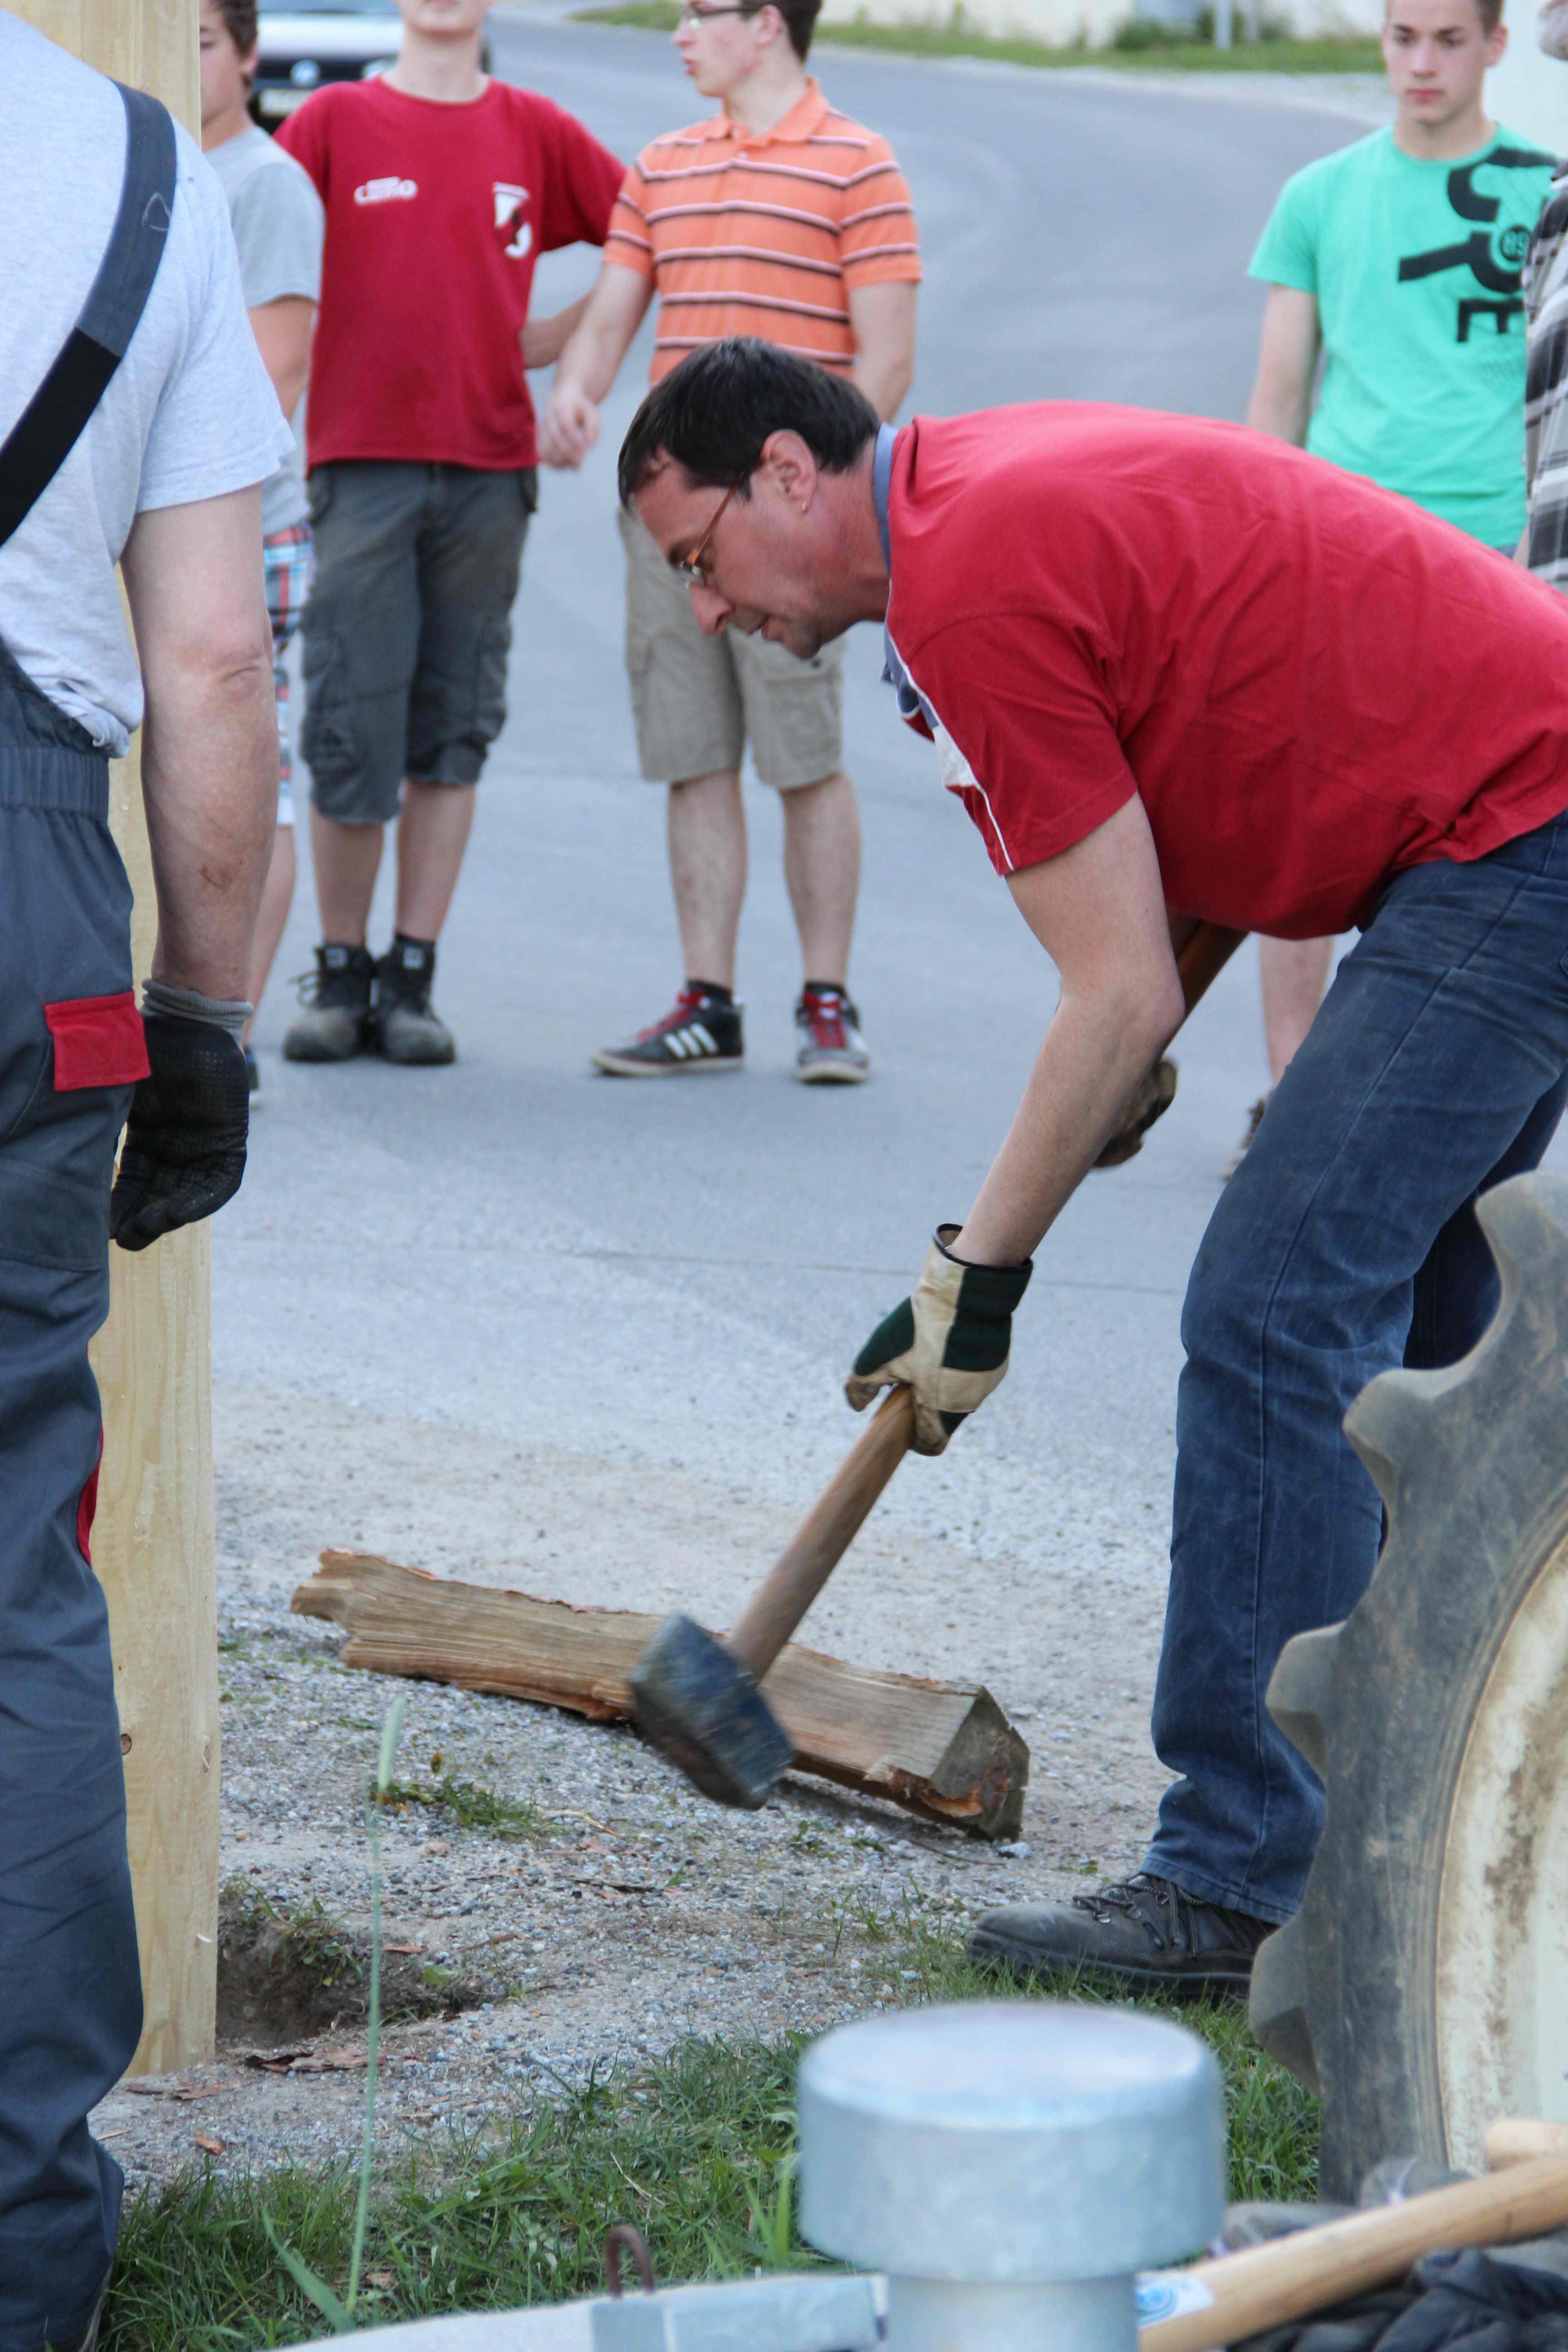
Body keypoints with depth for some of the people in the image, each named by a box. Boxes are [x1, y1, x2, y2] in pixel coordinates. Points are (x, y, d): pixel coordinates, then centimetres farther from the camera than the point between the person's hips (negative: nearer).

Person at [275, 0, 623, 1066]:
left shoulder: (535, 131, 8)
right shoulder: (333, 120, 3)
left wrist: (556, 339, 7)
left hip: (489, 463, 2)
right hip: (361, 458, -2)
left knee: (453, 735, 4)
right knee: (351, 730, -4)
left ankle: (412, 979, 10)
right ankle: (341, 972, 10)